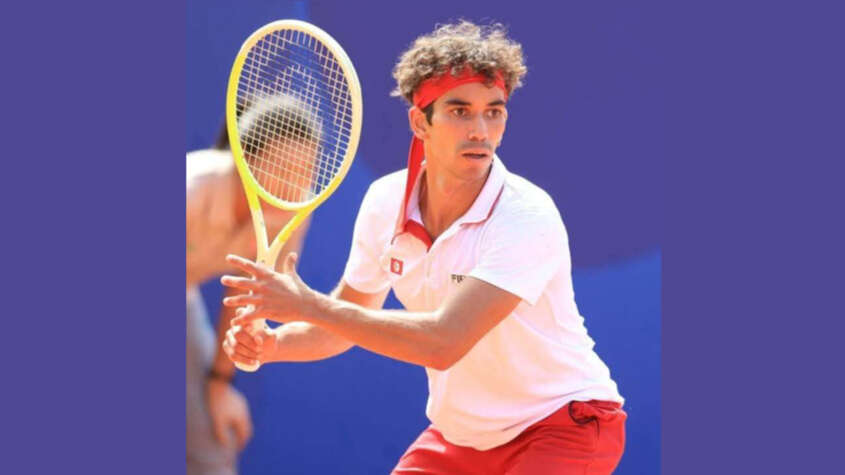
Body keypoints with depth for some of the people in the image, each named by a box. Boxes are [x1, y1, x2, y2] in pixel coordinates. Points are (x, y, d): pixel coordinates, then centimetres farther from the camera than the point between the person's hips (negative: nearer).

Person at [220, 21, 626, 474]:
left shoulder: (527, 217, -26)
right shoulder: (385, 200, -6)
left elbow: (444, 342, -34)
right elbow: (349, 322, 9)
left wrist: (309, 305, -30)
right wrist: (270, 343, -12)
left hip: (567, 423, -6)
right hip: (462, 433, 6)